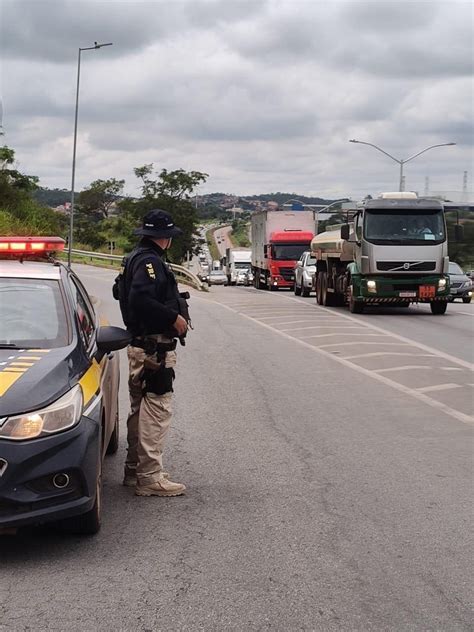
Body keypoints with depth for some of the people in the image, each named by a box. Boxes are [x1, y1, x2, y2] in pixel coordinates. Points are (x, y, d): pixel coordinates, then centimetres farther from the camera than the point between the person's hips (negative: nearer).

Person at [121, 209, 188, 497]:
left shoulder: (137, 258, 16)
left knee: (140, 410, 17)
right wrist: (174, 318, -21)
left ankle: (135, 470, 26)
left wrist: (174, 314, 14)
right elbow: (141, 299, -29)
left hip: (140, 345, 11)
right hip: (155, 348, -11)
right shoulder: (150, 261, -16)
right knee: (156, 411, -7)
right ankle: (150, 477, -5)